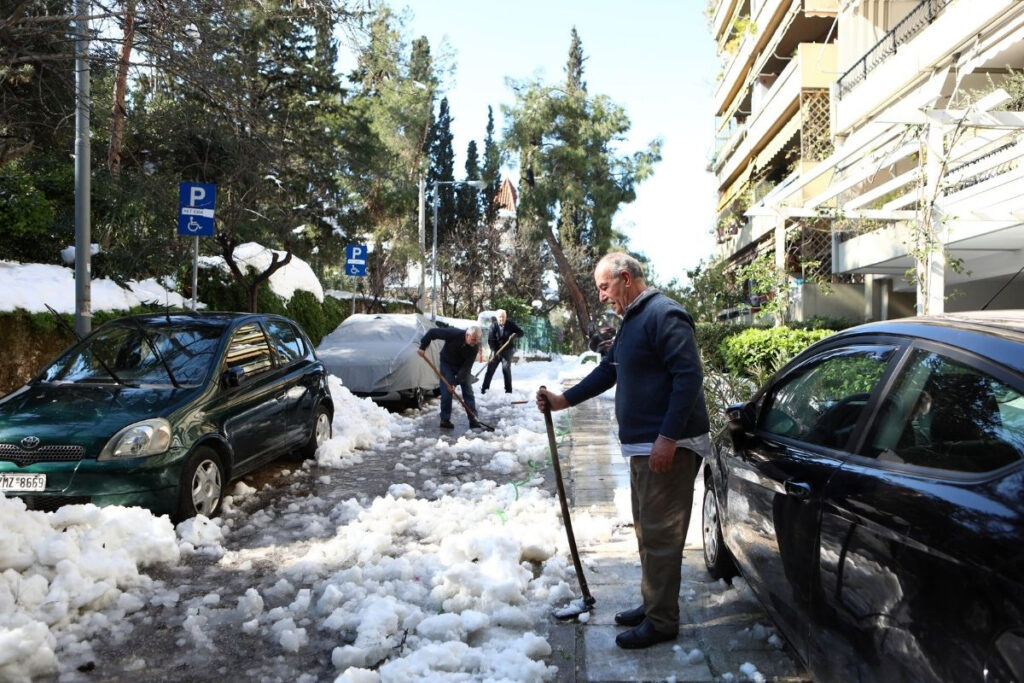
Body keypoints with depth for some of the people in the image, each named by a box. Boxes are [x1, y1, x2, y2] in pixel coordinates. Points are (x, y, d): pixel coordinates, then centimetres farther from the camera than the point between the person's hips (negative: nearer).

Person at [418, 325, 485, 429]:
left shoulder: (475, 347, -25)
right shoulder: (454, 334, -33)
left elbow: (467, 367, -25)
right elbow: (432, 332, -25)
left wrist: (456, 382, -29)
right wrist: (423, 347, -24)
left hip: (463, 367, 2)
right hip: (447, 363, -2)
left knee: (468, 391, -2)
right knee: (446, 392, -8)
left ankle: (474, 420, 2)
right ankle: (445, 420, 2)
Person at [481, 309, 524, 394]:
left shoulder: (510, 324, -7)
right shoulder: (493, 325, -8)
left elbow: (521, 332, -3)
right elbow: (490, 339, -13)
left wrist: (515, 334, -25)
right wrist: (493, 350, -25)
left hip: (507, 351, -1)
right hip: (496, 351, 1)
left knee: (506, 369, -8)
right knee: (490, 368, 3)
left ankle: (508, 390, 0)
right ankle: (484, 387, 15)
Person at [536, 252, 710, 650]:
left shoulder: (663, 315, -16)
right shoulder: (632, 322, 16)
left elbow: (689, 375, -23)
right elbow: (607, 371, 24)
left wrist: (668, 437, -25)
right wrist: (563, 400, 17)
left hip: (668, 446, -11)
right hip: (642, 444, 11)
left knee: (659, 533, -3)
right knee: (647, 529, 18)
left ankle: (661, 621, 8)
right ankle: (652, 605, 31)